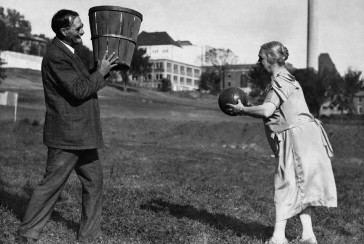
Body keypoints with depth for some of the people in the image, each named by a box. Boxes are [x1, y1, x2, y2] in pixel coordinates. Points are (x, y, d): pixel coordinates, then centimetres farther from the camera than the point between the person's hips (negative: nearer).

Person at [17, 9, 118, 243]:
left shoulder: (67, 52, 14)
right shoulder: (56, 56, -18)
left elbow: (83, 83, 17)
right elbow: (79, 90, -23)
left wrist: (102, 68, 5)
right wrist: (100, 73, -11)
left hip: (81, 134, 10)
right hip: (66, 134, -10)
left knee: (94, 180, 13)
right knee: (52, 184, -1)